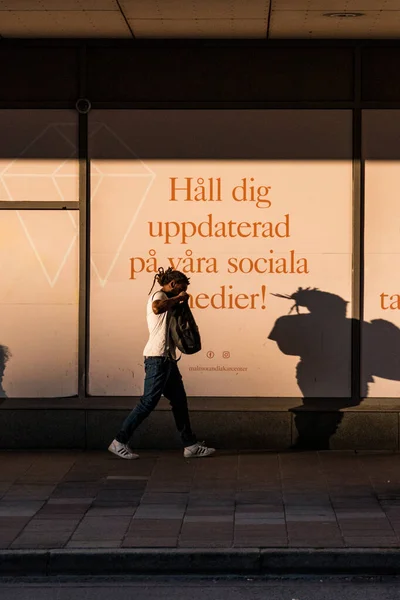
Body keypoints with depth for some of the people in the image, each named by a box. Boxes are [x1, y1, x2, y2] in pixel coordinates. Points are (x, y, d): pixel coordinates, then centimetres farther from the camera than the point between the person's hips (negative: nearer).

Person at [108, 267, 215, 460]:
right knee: (148, 402, -9)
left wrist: (178, 302, 12)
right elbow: (157, 308, -32)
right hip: (157, 358, -10)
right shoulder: (159, 296, -7)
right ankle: (119, 442, -4)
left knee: (179, 402, 10)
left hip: (168, 359, 10)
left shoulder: (167, 300, 22)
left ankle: (190, 446, 14)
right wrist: (177, 299, -18)